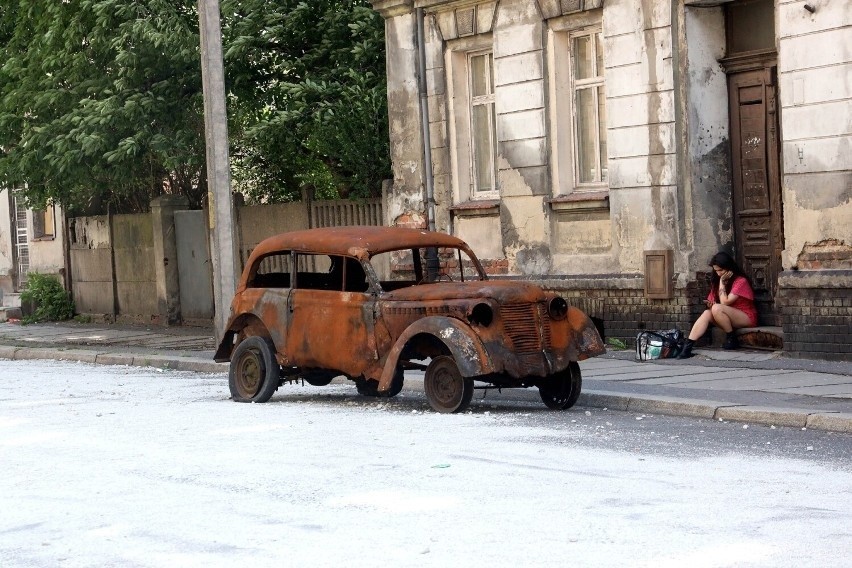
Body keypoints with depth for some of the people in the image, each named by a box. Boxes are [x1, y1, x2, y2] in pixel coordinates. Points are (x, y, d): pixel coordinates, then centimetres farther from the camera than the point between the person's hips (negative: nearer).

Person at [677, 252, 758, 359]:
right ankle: (687, 348, -35)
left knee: (717, 309, -31)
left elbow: (725, 302, -20)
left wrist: (722, 282, -14)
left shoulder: (740, 281, -13)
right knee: (707, 313, -21)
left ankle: (732, 340, -16)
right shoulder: (718, 280, 11)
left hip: (747, 318, -7)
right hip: (730, 317, 7)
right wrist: (711, 303, -14)